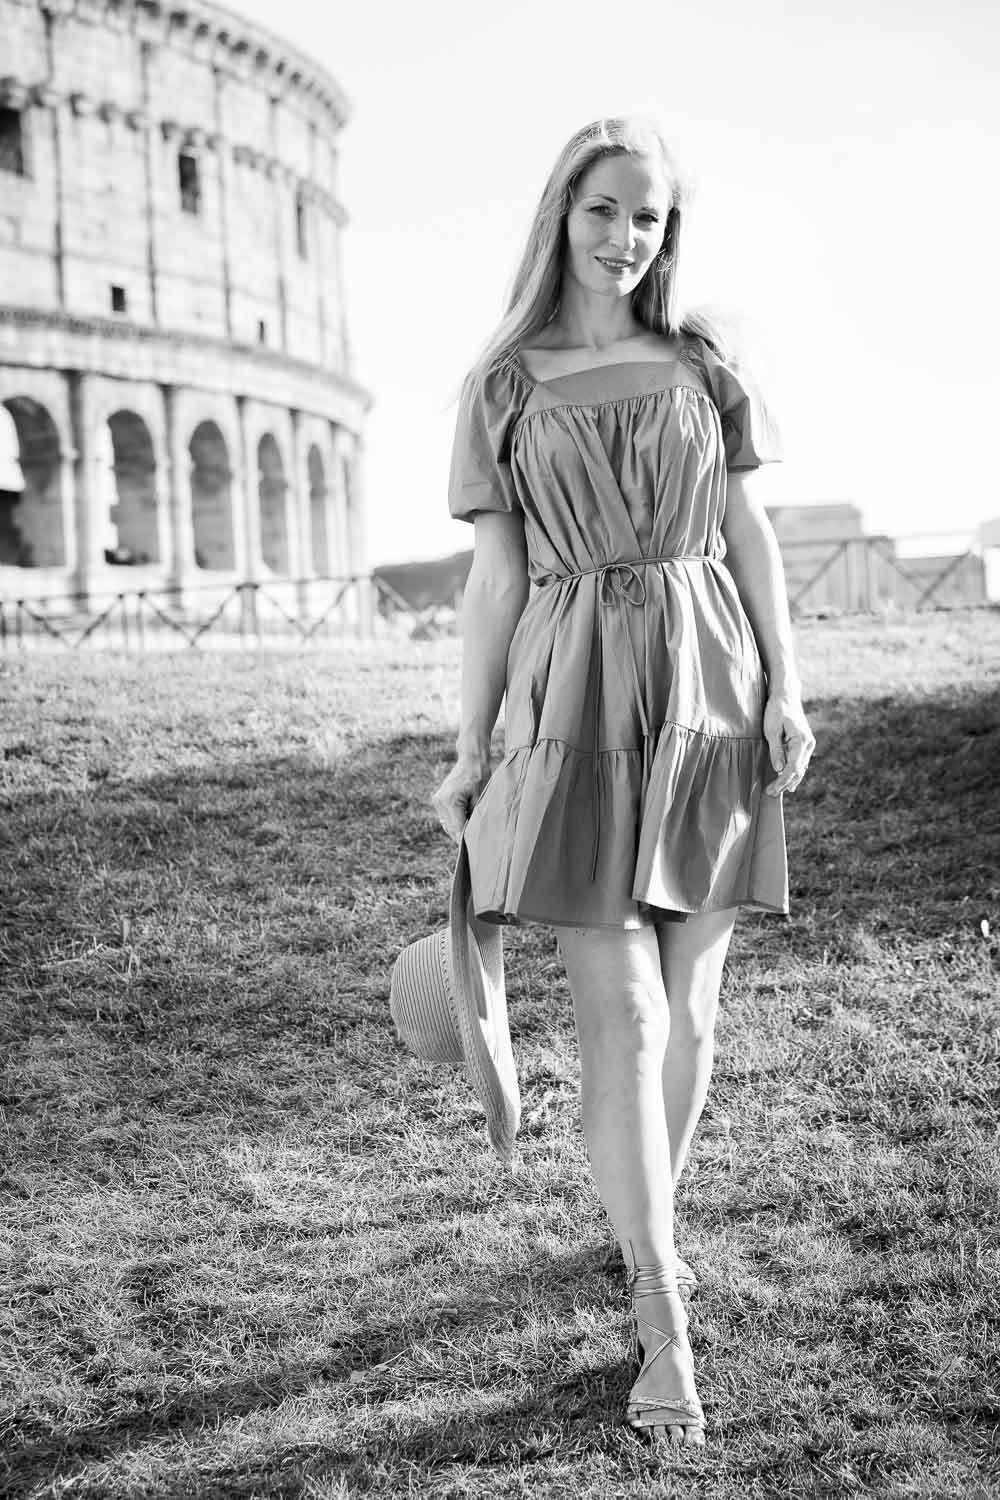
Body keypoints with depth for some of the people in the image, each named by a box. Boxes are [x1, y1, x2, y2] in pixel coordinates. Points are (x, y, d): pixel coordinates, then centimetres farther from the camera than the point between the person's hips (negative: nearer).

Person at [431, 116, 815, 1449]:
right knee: (620, 1014, -8)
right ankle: (664, 1329, -4)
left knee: (689, 1004, 7)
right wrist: (469, 751, 3)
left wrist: (784, 686, -1)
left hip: (707, 699, 2)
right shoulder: (504, 385, 5)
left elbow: (749, 535, 9)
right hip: (576, 705, -2)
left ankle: (650, 1226, 30)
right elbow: (495, 579, 5)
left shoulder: (705, 363, 9)